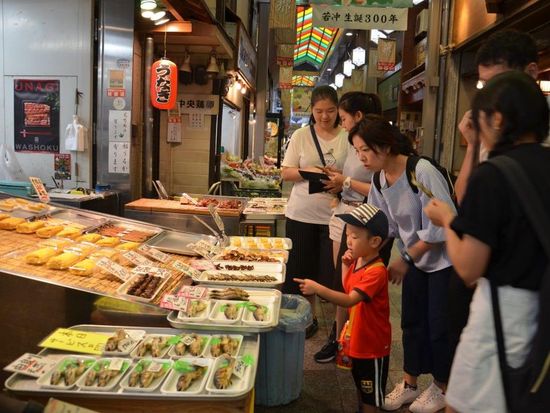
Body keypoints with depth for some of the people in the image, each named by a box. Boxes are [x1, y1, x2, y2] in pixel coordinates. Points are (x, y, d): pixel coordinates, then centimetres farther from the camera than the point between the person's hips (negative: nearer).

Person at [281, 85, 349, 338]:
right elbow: (285, 173, 4)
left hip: (334, 214, -2)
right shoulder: (301, 135, 4)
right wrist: (308, 171, -14)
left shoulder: (348, 137, -1)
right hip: (302, 213, 2)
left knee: (333, 274, 2)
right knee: (302, 269, 11)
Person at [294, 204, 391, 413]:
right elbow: (348, 289, 13)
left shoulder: (376, 271, -28)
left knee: (370, 394, 10)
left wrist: (317, 288, -45)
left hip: (372, 343, -8)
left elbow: (349, 300, -37)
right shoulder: (358, 261, 0)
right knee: (360, 385, 26)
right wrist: (346, 265, -1)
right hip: (357, 338, 9)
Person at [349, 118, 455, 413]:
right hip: (416, 257, 6)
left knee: (439, 325, 5)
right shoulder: (380, 180, -5)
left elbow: (441, 228, -25)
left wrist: (405, 260, -19)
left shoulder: (423, 172, -27)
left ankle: (441, 388, 27)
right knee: (411, 321, 12)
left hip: (445, 258, -6)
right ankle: (410, 384, 29)